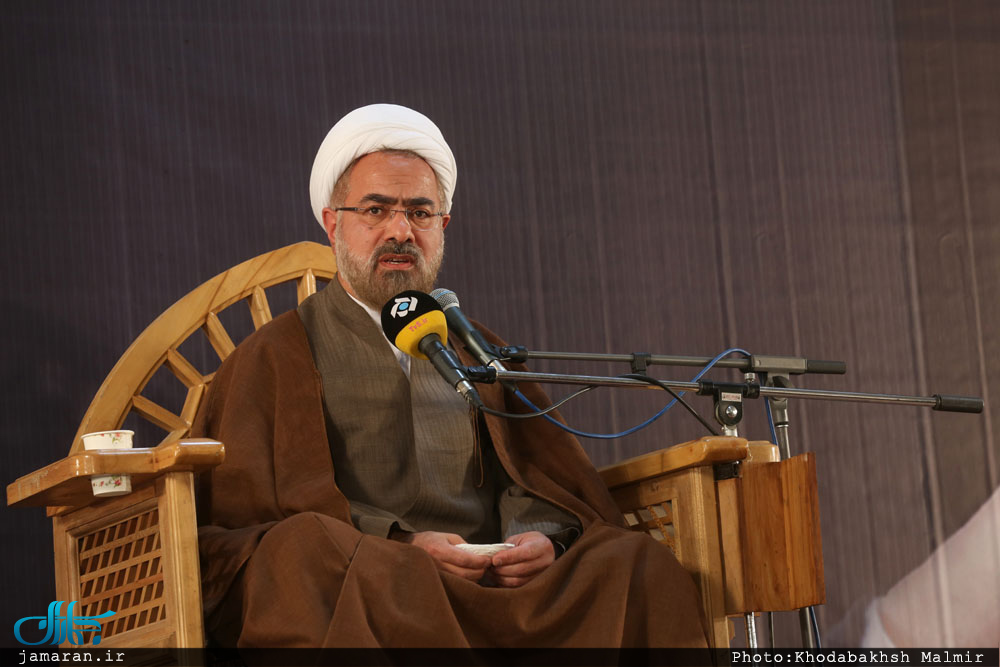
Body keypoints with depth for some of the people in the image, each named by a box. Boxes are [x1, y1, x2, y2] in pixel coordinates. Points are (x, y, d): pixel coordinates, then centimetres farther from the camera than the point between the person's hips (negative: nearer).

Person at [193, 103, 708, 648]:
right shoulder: (275, 357, 14)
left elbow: (535, 475, 17)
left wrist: (540, 537, -10)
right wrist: (397, 544, -14)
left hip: (491, 589, 4)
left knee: (642, 567, -26)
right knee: (313, 545, -41)